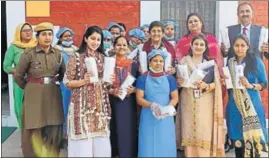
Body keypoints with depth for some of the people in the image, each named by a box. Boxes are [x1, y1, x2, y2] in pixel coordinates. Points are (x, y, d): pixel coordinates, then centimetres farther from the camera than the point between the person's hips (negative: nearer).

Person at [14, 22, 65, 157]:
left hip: (53, 95, 4)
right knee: (34, 130, 2)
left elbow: (63, 73, 19)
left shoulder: (57, 54, 4)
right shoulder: (29, 54, -8)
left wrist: (54, 83, 11)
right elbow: (18, 76, -2)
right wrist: (30, 88, 4)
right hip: (34, 96, -3)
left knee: (54, 129, 7)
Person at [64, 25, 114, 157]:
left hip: (101, 104, 4)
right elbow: (67, 82, -3)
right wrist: (83, 81, -18)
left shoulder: (103, 58, 11)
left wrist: (109, 81, -2)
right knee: (83, 141, -1)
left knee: (101, 141, 6)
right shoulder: (76, 57, -3)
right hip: (82, 104, -4)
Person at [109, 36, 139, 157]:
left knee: (128, 131, 1)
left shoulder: (133, 65, 7)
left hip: (129, 104, 1)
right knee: (115, 131, 1)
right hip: (113, 104, -1)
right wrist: (112, 91, -14)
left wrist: (133, 89, -10)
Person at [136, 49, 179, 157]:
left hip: (166, 117, 1)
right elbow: (139, 99, -4)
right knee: (149, 146, 4)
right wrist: (152, 105, -21)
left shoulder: (170, 78, 5)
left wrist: (168, 107, -15)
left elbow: (175, 97, 4)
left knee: (165, 145, 5)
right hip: (148, 117, -1)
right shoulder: (143, 78, 0)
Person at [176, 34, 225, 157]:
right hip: (189, 102, 0)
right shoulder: (184, 61, 8)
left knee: (205, 133, -3)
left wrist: (207, 86, -16)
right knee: (189, 133, 0)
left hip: (205, 103, 0)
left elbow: (216, 83, 2)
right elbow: (179, 81, 4)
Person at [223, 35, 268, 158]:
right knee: (238, 140, 8)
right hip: (235, 107, 3)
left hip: (252, 105, -3)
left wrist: (250, 86, -18)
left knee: (253, 138, -1)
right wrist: (224, 83, -2)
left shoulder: (256, 61, -3)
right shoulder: (229, 62, 7)